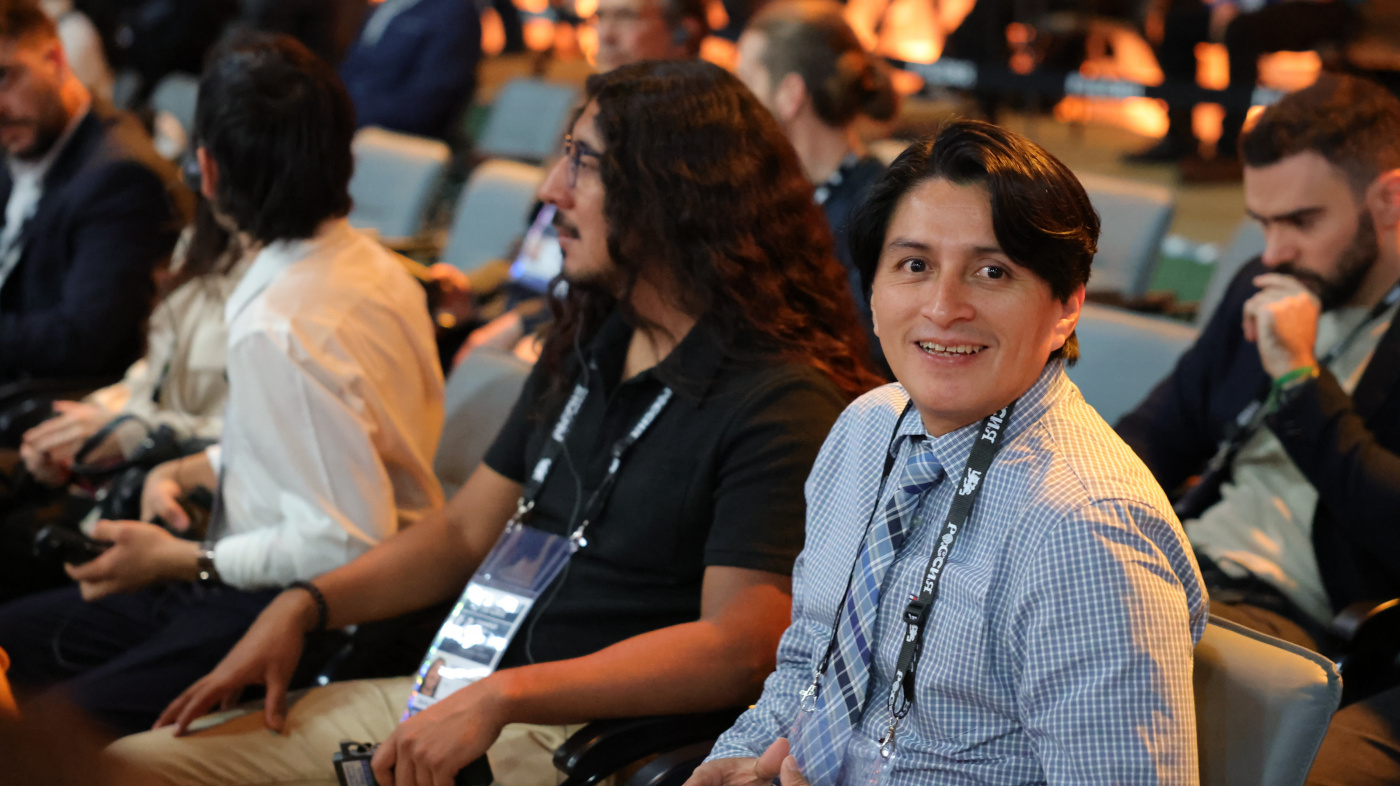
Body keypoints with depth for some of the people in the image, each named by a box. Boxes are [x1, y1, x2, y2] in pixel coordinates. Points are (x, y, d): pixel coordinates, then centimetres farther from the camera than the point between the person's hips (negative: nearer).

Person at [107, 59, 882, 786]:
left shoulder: (779, 402, -14)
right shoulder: (586, 348, 14)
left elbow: (737, 648, -22)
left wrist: (500, 697, -24)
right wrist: (303, 607, 7)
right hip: (462, 692, 9)